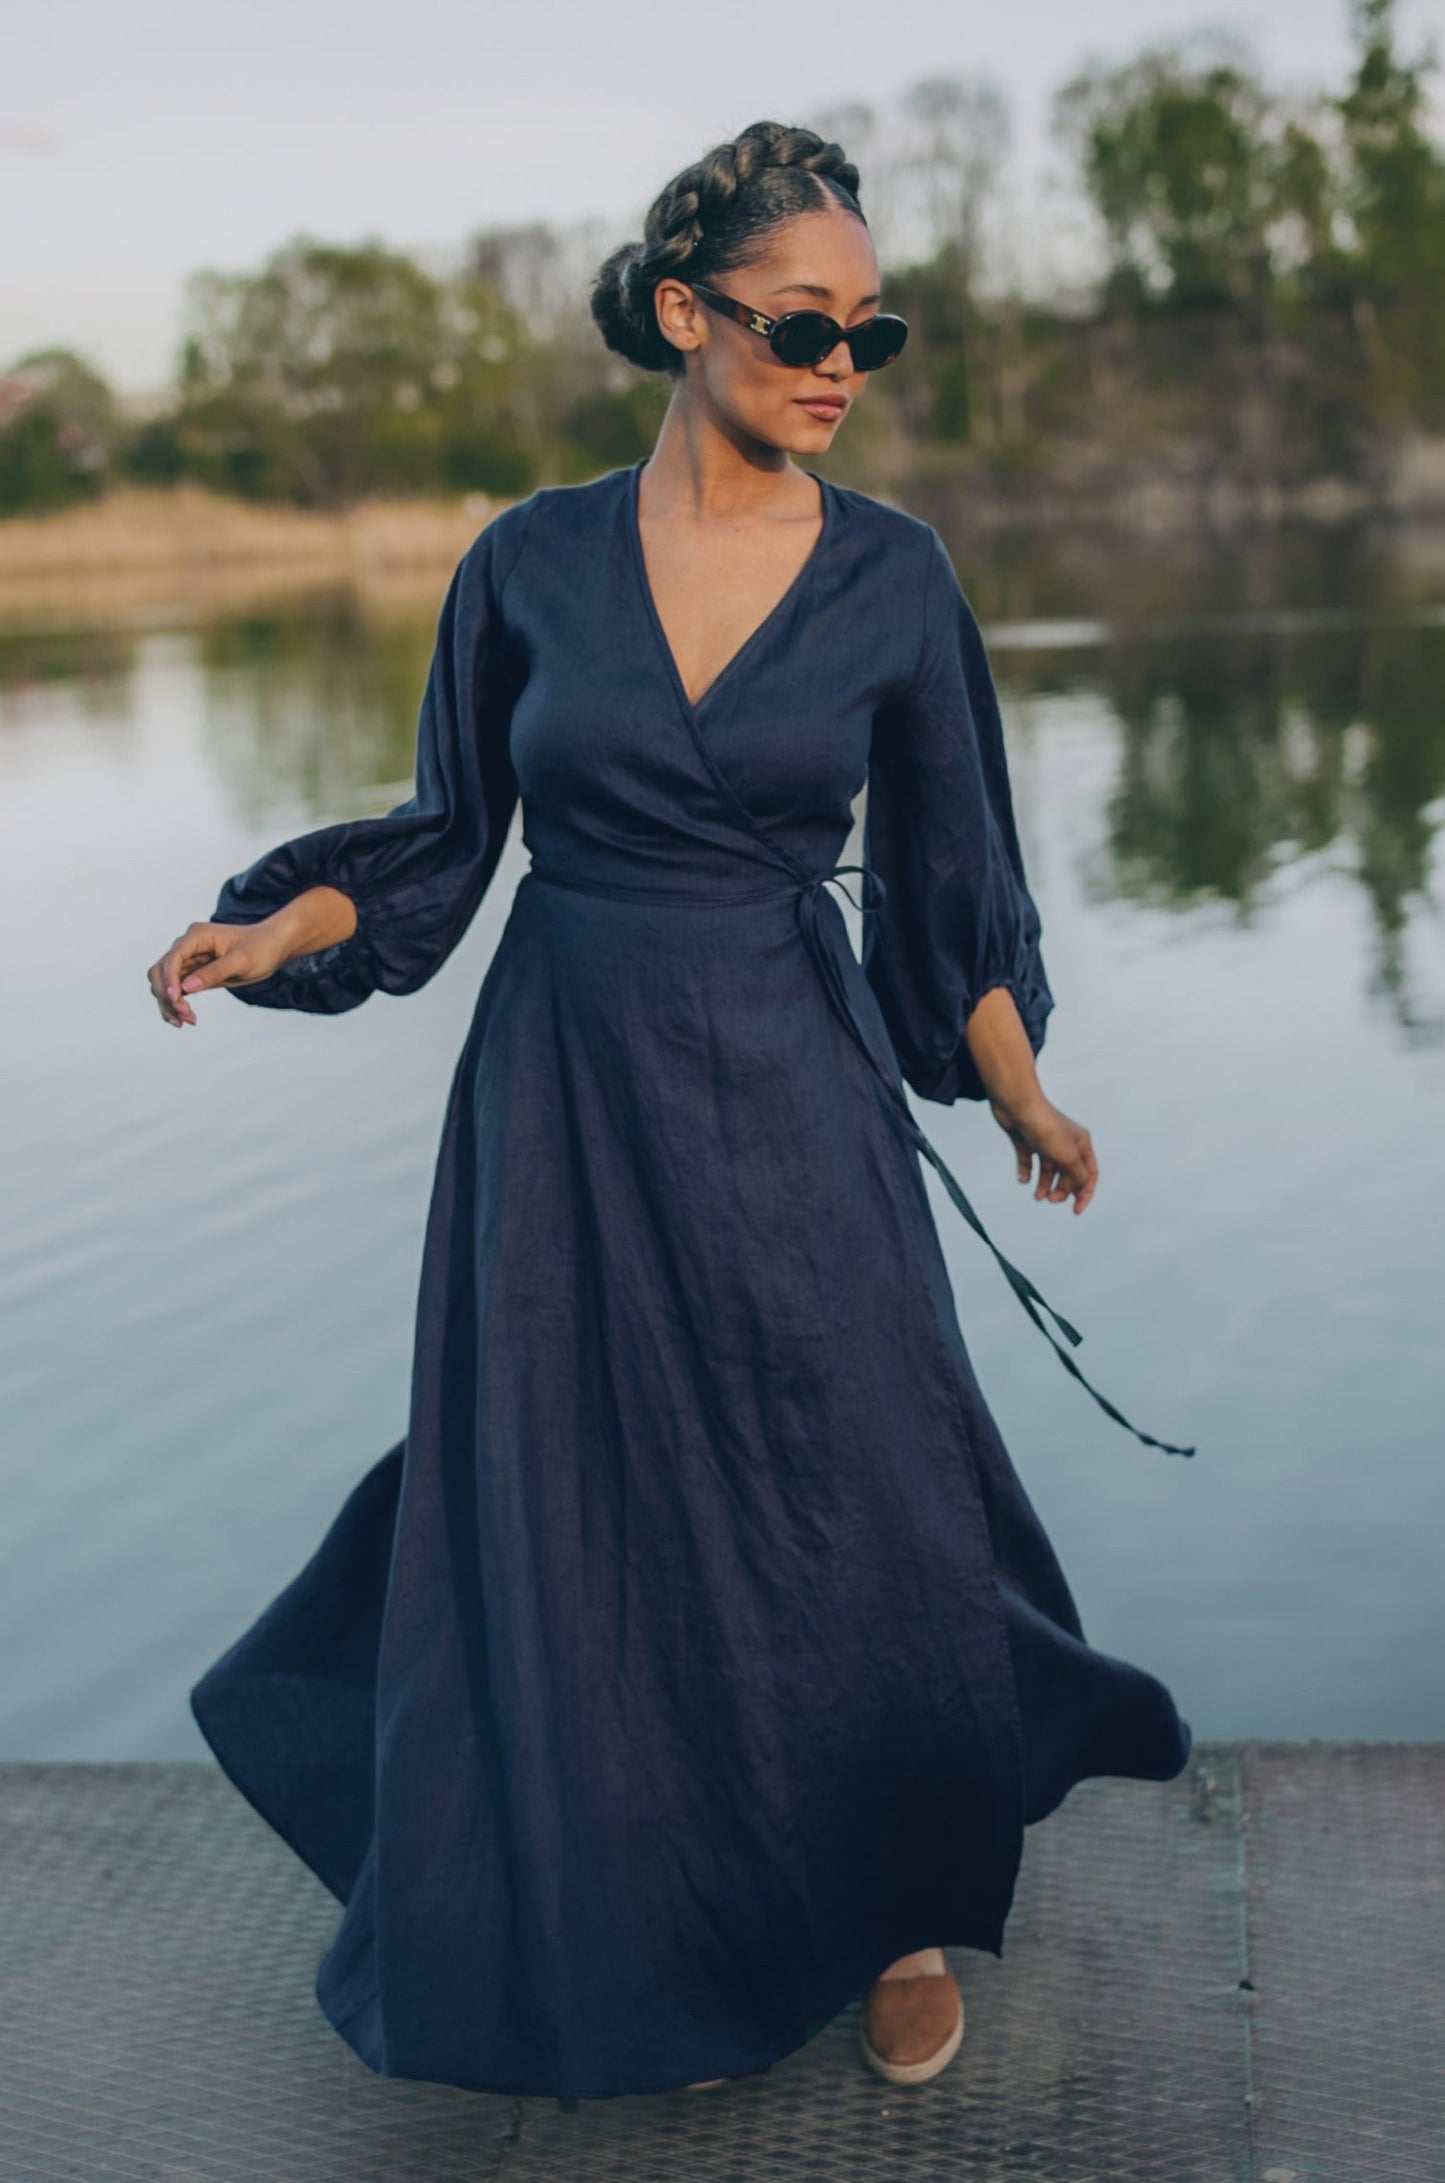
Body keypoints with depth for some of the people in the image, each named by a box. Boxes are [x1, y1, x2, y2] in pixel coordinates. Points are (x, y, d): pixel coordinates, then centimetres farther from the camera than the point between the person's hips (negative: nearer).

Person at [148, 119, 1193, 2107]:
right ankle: (676, 1952, 31)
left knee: (861, 1518, 4)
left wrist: (1020, 1094, 9)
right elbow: (446, 842, 6)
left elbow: (949, 869, 8)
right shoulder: (530, 564, -1)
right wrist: (278, 933, -9)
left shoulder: (892, 577, -1)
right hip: (568, 1104, 0)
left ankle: (901, 1910, 31)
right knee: (588, 1544, 8)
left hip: (792, 1114, 0)